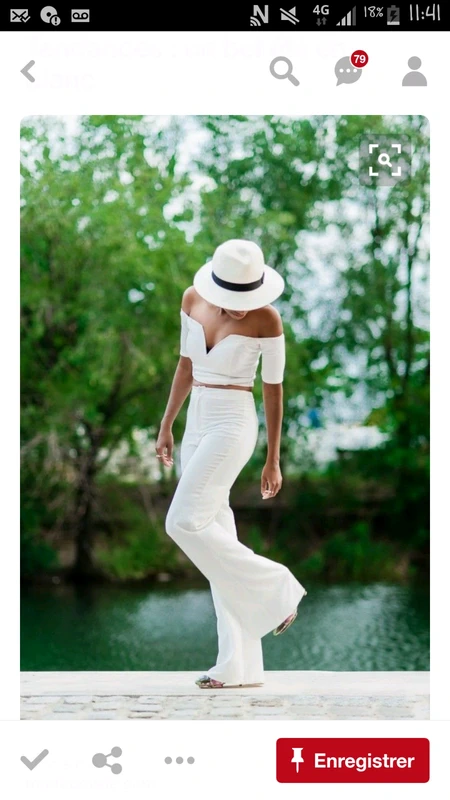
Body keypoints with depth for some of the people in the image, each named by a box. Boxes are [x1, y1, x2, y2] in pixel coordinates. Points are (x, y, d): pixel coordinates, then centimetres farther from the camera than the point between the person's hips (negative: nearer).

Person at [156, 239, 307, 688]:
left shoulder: (266, 321, -12)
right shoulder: (193, 300, 3)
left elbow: (273, 389, -5)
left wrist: (273, 460, -1)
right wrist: (166, 425, 17)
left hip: (232, 425, -7)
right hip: (197, 424, 7)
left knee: (185, 524, -17)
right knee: (214, 536, 5)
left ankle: (275, 589, -1)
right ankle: (241, 666, 9)